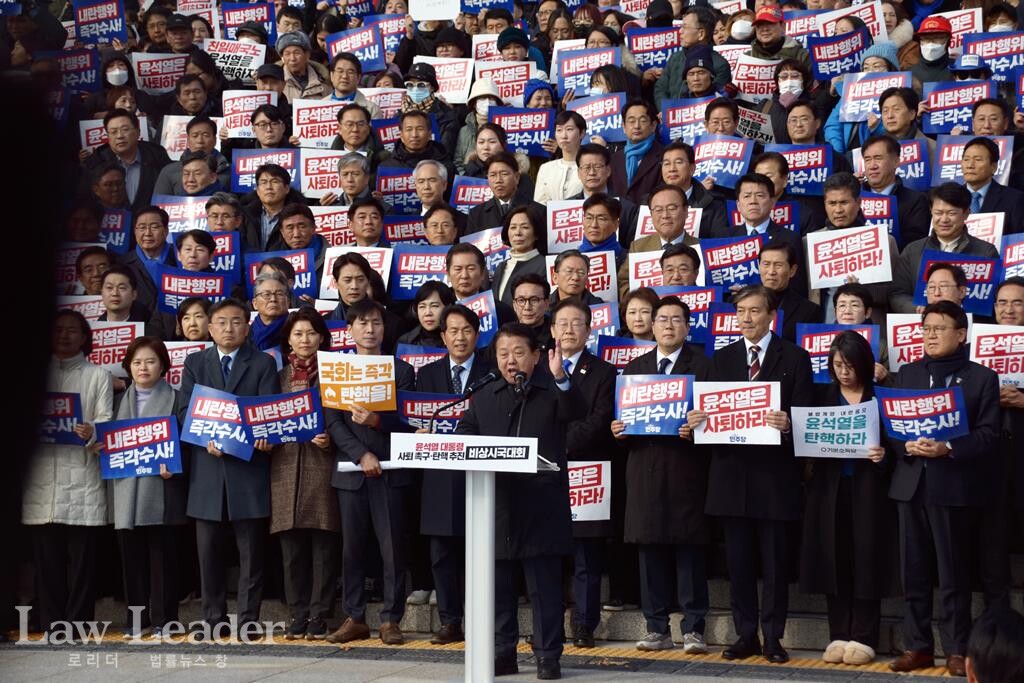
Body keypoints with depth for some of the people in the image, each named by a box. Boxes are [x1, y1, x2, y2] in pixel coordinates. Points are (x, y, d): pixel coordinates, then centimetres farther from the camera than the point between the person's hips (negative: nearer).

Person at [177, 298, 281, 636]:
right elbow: (185, 410, 5)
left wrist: (264, 434, -23)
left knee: (251, 551, 0)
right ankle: (213, 618, 12)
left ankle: (249, 619, 5)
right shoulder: (195, 363, 13)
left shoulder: (263, 364, 7)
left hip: (249, 465, -2)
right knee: (209, 549, 5)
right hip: (208, 465, 2)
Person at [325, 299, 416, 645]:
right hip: (350, 471, 1)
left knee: (392, 548, -3)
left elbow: (405, 421, 0)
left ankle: (390, 620, 2)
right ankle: (354, 618, 10)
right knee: (352, 548, 4)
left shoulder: (401, 370, 8)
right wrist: (360, 455, -11)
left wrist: (376, 421, -20)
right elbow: (333, 422, 1)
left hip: (389, 471, -1)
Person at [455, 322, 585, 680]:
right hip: (497, 506, 5)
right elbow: (462, 438, 15)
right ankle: (502, 652, 19)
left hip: (541, 507, -4)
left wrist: (560, 377, -37)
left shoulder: (552, 391, 0)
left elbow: (575, 412, -20)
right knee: (498, 584, 9)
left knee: (544, 586, 0)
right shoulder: (484, 398, 14)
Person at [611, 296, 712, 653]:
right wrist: (619, 430, -2)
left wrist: (697, 429, -20)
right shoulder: (634, 368, 17)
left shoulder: (703, 366, 4)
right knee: (650, 548, 4)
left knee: (689, 549, -3)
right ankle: (657, 628, 10)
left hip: (687, 471, -4)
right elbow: (623, 415, 18)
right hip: (645, 471, 4)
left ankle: (693, 628, 1)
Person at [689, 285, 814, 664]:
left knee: (775, 562, 2)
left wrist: (787, 424, -23)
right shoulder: (722, 359, 13)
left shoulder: (794, 358, 3)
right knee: (738, 562, 6)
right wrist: (696, 421, -12)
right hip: (732, 473, 3)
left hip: (775, 475, -3)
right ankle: (746, 635, 14)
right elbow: (711, 410, 9)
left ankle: (773, 637, 9)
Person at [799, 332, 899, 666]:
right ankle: (839, 636, 10)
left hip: (867, 488, -2)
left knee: (866, 560, 0)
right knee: (834, 561, 3)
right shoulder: (821, 395, 9)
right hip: (829, 488, 2)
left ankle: (863, 638, 6)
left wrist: (883, 457, -20)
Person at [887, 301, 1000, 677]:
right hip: (911, 485, 4)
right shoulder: (907, 373, 15)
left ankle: (957, 650, 6)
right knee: (913, 572, 6)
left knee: (954, 575, 0)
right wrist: (908, 446, -11)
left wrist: (948, 448, -19)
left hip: (954, 487, -4)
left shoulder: (982, 378, 3)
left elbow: (988, 434, -5)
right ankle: (917, 647, 13)